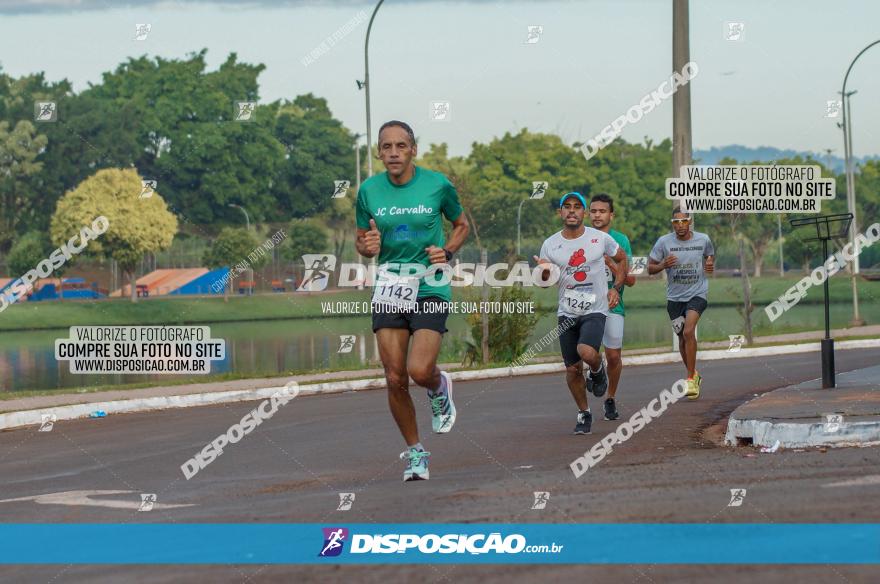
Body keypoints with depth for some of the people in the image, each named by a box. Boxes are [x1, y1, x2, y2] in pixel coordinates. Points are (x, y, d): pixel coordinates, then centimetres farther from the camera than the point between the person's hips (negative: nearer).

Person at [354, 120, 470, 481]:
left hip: (430, 288, -2)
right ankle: (414, 452, 17)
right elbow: (362, 240, 14)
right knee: (395, 378, -2)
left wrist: (447, 252, -6)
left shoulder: (437, 185, -3)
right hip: (389, 289, 2)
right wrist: (367, 246, -10)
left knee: (420, 371, -18)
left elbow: (461, 225, 14)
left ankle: (439, 388, 21)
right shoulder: (369, 190, 2)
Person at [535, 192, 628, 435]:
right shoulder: (550, 244, 1)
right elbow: (545, 283, 10)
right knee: (572, 369, 4)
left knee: (586, 352, -28)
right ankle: (583, 414, 23)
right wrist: (544, 271, -14)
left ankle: (597, 370, 8)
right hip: (567, 312, 3)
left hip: (595, 309, -3)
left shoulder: (600, 239, -4)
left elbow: (622, 258, 14)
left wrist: (616, 288, 3)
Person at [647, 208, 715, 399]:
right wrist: (663, 265, -20)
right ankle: (694, 375, 34)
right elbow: (650, 268, 1)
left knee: (688, 332, -22)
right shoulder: (664, 242, -5)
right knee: (682, 338, 12)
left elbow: (710, 255, 19)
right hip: (675, 297, 2)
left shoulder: (703, 239, -2)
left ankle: (691, 379, -15)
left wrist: (710, 265, -3)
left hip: (698, 294, -2)